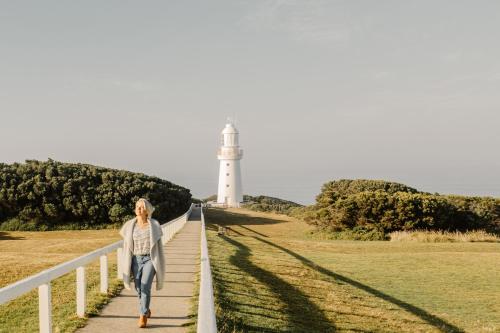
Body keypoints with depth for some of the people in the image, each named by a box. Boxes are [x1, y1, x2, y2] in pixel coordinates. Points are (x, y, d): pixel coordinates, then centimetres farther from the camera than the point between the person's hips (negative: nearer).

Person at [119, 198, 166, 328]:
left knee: (145, 286, -18)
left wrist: (160, 264, 0)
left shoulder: (154, 225, -5)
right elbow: (126, 247, 5)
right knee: (139, 288, 10)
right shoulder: (130, 225, 0)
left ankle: (143, 316, -13)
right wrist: (126, 265, 3)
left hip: (150, 259, -3)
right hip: (136, 260, 3)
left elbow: (158, 245, 1)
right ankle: (146, 310, 35)